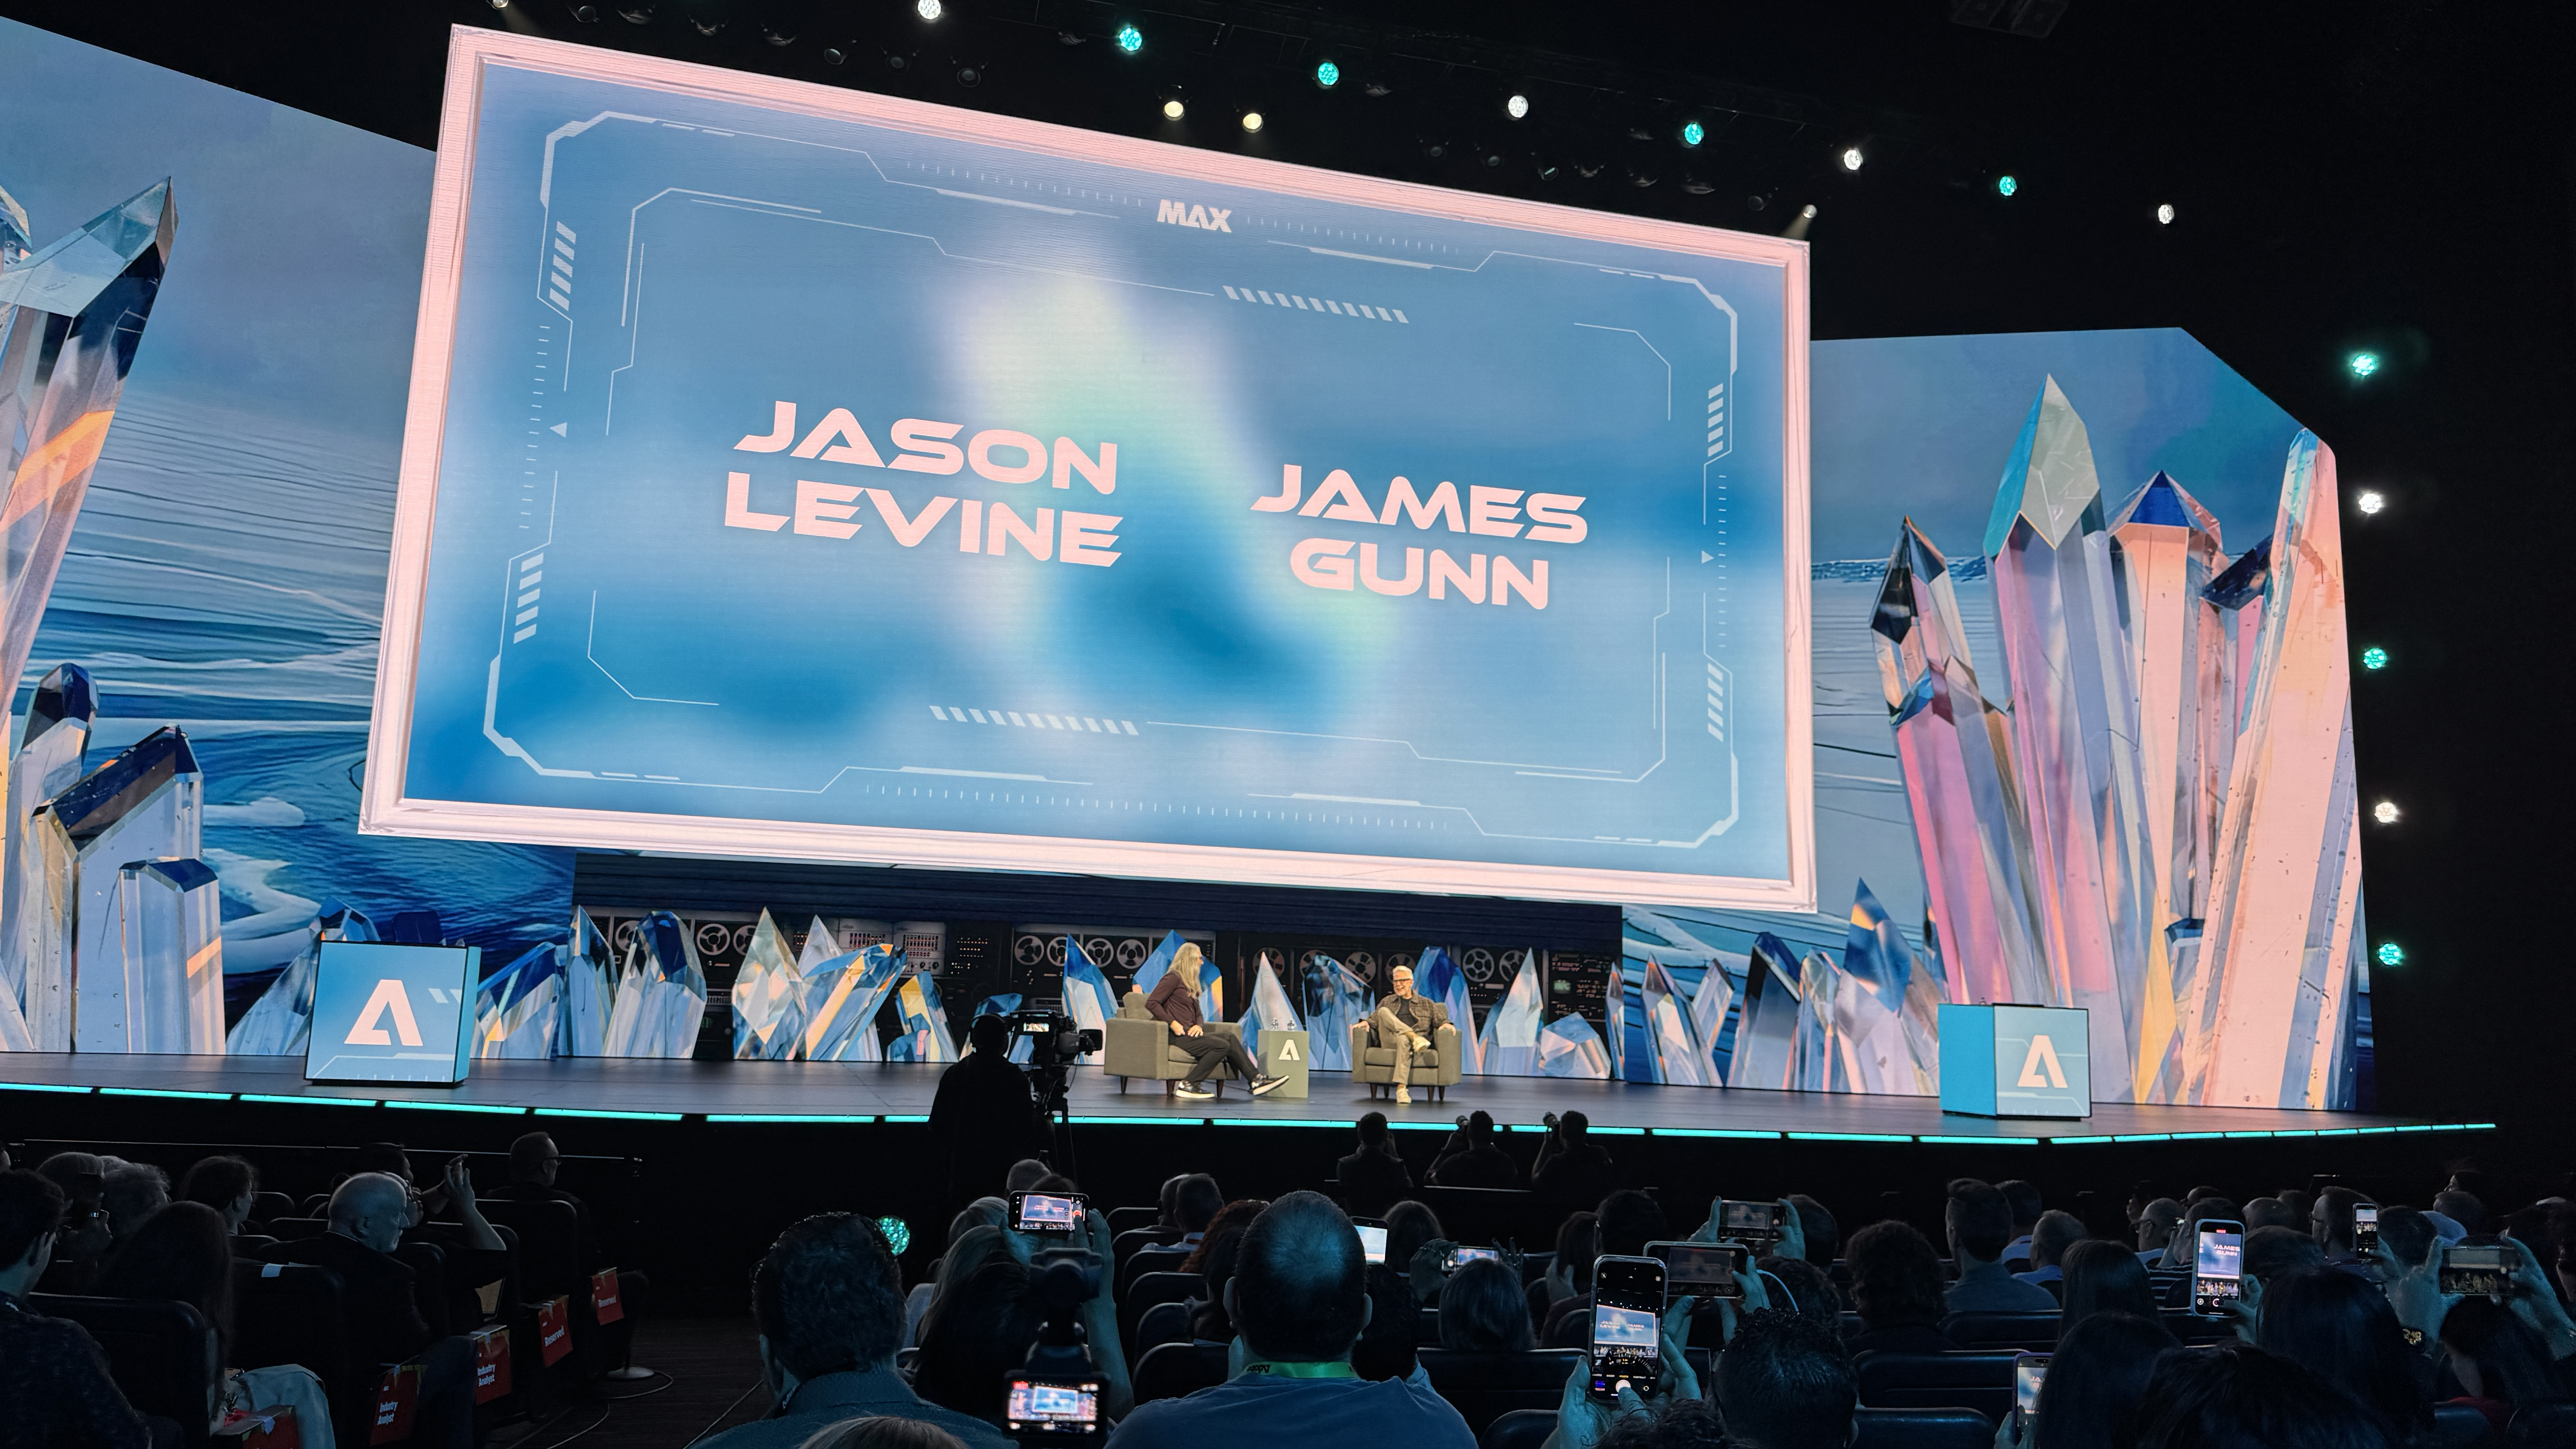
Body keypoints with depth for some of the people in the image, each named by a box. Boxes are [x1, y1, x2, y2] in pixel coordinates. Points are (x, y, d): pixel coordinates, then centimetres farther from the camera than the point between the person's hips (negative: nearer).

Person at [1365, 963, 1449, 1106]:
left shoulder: (1426, 1003, 24)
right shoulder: (1387, 1001, 29)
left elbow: (1440, 1019, 16)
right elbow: (1374, 1019, 23)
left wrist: (1445, 1024, -8)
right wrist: (1366, 1023, 0)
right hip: (1390, 1041, 2)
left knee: (1403, 1039, -42)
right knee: (1383, 1011, -24)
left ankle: (1401, 1087, -51)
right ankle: (1414, 1038, -40)